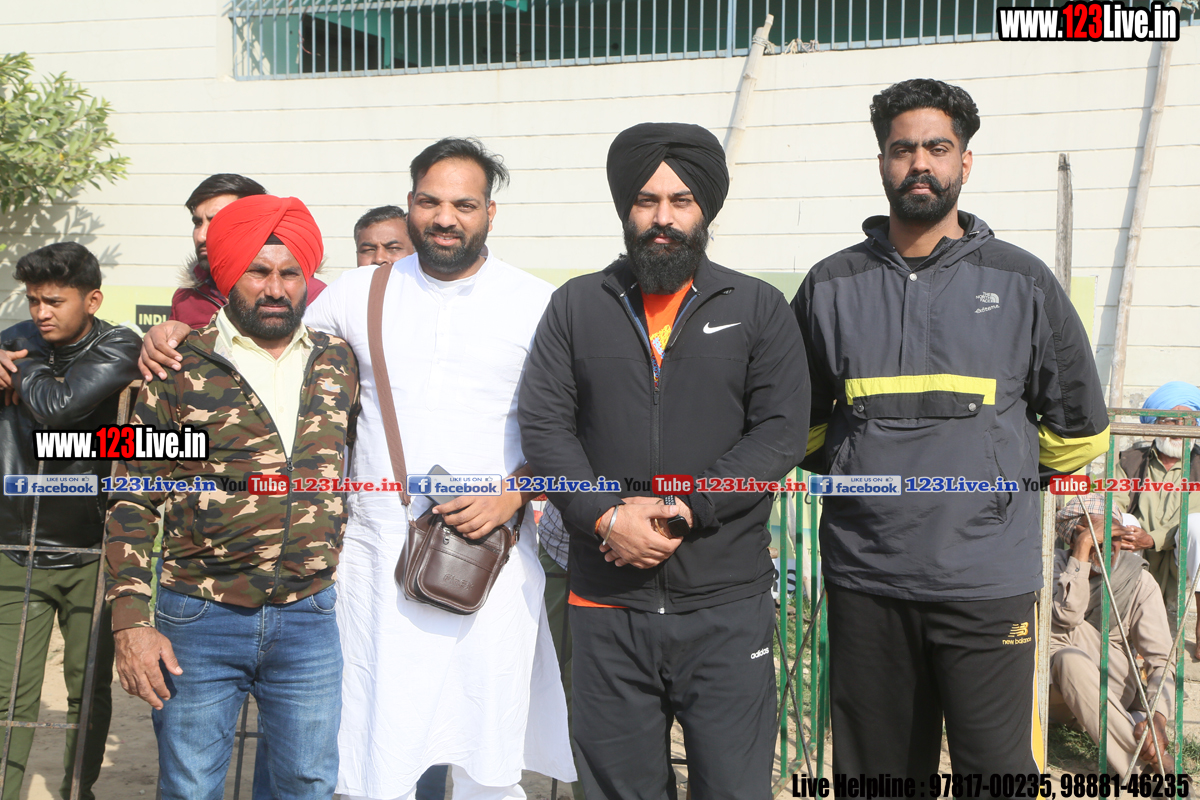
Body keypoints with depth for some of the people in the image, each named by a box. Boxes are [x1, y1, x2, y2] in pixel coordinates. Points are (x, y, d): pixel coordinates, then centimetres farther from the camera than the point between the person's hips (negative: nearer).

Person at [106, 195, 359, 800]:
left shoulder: (339, 363, 5)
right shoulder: (180, 369, -3)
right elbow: (132, 501, -2)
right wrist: (131, 621, -9)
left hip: (310, 618, 2)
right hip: (200, 621, -2)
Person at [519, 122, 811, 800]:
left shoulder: (759, 309, 6)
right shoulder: (578, 305, 10)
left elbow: (781, 434, -4)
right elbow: (543, 425, 2)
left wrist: (680, 510, -13)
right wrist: (606, 517, -12)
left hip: (728, 602, -1)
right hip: (608, 603, 2)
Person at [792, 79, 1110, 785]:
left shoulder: (1022, 283, 4)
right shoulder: (830, 286, 8)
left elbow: (1080, 430, 13)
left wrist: (1004, 482, 13)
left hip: (987, 581, -2)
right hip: (863, 577, 2)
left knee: (997, 768, -1)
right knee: (876, 771, 11)